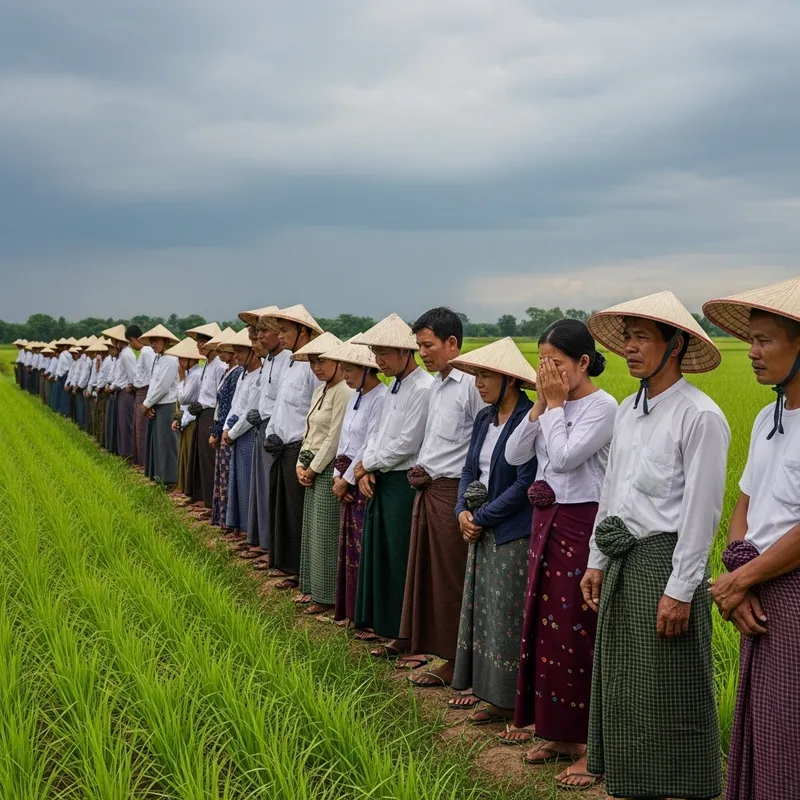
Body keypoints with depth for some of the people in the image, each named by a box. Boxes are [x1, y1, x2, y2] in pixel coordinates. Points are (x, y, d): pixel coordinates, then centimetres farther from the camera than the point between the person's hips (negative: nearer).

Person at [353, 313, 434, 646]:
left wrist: (367, 465, -7)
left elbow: (407, 444, -19)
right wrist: (366, 468, 0)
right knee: (379, 553, 13)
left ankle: (402, 634, 8)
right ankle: (381, 621, 24)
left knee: (399, 559, -2)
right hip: (380, 481, 9)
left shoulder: (423, 389, -16)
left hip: (404, 484, -9)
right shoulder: (395, 387, 14)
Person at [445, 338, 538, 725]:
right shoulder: (484, 418, 9)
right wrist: (463, 511, -4)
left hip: (515, 534, -9)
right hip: (482, 532, 9)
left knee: (508, 616, -1)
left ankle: (509, 701, 8)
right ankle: (482, 685, 27)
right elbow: (469, 470, 13)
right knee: (480, 609, 15)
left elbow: (525, 485, -20)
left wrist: (482, 517, -14)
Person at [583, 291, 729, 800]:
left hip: (665, 561, -8)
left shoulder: (699, 417, -15)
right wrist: (598, 560, 16)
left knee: (669, 700, 0)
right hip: (622, 563, 8)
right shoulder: (629, 410, 11)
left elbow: (702, 510, -17)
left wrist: (681, 590, -18)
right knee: (623, 691, 15)